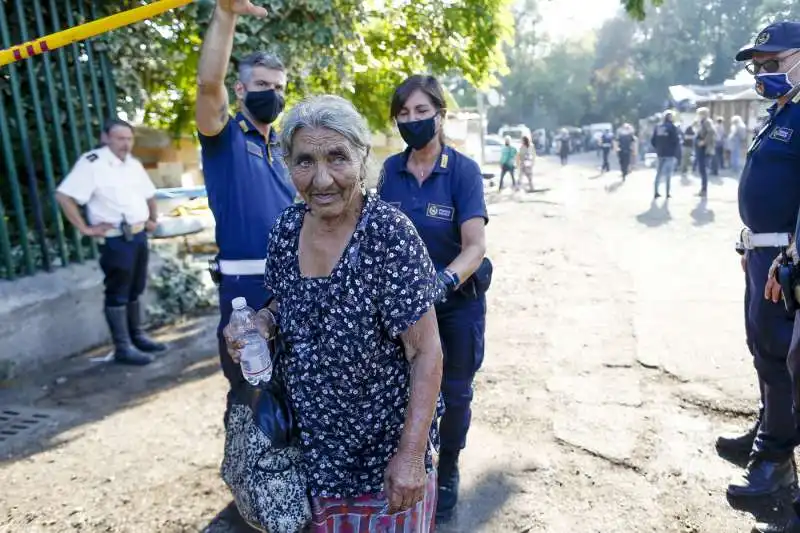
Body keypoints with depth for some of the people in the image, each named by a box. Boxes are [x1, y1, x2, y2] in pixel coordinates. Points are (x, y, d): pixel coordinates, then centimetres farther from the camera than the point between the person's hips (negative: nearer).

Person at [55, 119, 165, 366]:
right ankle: (123, 348, 6)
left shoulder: (134, 164, 12)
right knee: (117, 294, -1)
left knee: (135, 290, 17)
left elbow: (149, 195, 26)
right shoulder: (92, 163, -13)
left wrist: (153, 219, 14)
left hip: (139, 236, 8)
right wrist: (85, 228, -18)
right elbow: (63, 196, -19)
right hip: (116, 240, -8)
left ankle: (138, 336, 28)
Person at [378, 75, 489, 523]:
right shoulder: (391, 170, -5)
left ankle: (448, 473, 39)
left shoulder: (464, 170, -16)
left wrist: (445, 280, -43)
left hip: (458, 301, -3)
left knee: (454, 392, 14)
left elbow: (475, 246, -25)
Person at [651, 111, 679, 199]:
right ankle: (667, 193, 1)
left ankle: (656, 192, 7)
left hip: (660, 153, 4)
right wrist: (676, 150, 3)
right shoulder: (672, 127, -9)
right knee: (668, 173, 2)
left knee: (659, 172, 11)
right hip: (670, 153, -4)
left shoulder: (657, 127, 5)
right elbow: (676, 140, -12)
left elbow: (652, 140, 4)